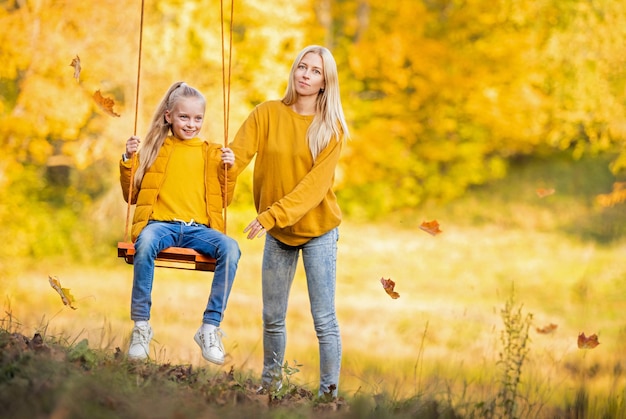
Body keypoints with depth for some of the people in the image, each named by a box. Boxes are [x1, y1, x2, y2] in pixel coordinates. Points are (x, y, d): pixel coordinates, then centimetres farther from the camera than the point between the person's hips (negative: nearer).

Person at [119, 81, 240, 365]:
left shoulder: (211, 153, 18)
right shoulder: (155, 149, 15)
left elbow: (224, 200, 18)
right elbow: (131, 195, 17)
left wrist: (227, 170, 2)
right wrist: (128, 161, 3)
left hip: (199, 228, 1)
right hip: (160, 223, -1)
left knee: (231, 249, -32)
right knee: (146, 243, -39)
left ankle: (210, 327, -26)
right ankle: (141, 325, -29)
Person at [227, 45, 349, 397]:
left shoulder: (331, 127, -10)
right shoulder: (268, 113, -3)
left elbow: (315, 184, -19)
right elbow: (236, 156, -10)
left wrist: (272, 215, -28)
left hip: (318, 229, -3)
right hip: (277, 233, 3)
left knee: (325, 320, -5)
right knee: (273, 317, 12)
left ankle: (329, 392, 4)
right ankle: (271, 382, 31)